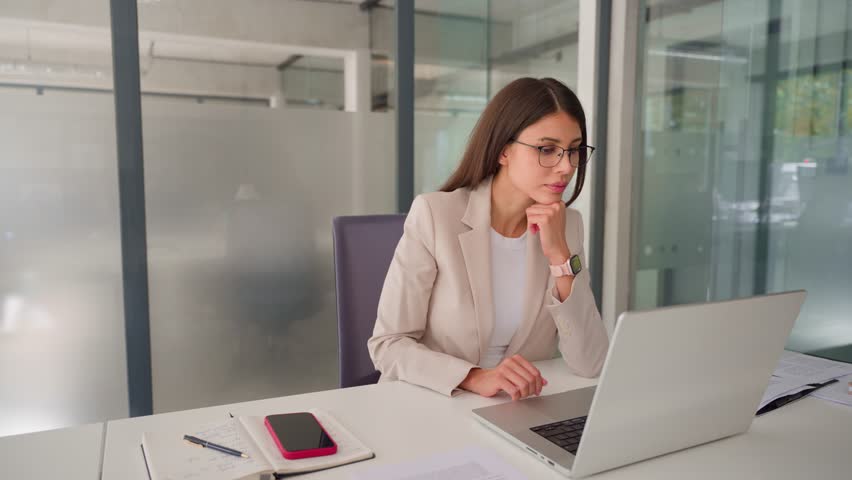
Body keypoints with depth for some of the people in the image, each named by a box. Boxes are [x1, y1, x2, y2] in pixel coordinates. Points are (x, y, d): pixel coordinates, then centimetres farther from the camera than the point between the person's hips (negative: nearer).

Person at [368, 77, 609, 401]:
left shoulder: (568, 226, -1)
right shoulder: (434, 214, -13)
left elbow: (590, 364, -8)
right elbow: (387, 344, -12)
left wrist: (560, 256, -17)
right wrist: (475, 378, -26)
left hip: (518, 411, 3)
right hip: (429, 405, -2)